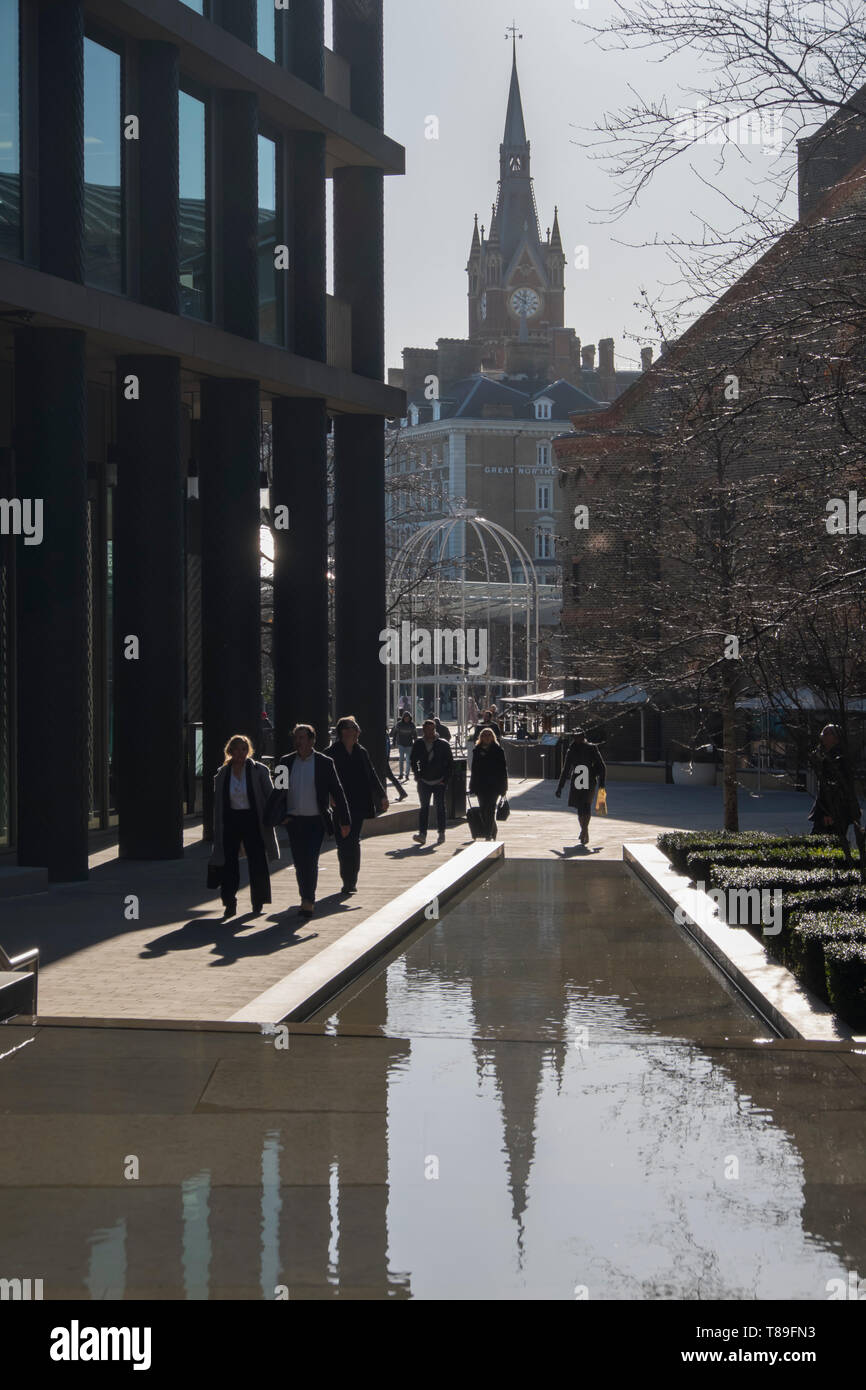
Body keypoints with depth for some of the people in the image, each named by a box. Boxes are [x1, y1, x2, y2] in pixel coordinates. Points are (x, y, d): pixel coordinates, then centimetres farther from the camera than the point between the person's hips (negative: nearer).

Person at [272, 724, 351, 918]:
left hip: (315, 821, -3)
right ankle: (307, 899, 22)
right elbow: (278, 791, 10)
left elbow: (338, 792, 1)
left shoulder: (325, 763, -3)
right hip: (294, 821, 3)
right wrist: (282, 816, -3)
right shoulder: (286, 762, 5)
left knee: (311, 860, -13)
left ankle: (308, 900, -6)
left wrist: (345, 821, 0)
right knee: (299, 863, 7)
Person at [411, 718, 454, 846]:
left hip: (439, 782, -2)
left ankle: (441, 833, 14)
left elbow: (450, 763, 0)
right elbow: (414, 761, 17)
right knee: (424, 807, -2)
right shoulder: (419, 744, 3)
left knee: (440, 807, 4)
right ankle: (422, 834, -7)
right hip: (424, 781, 2)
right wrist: (417, 775, 5)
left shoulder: (442, 744, -4)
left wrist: (445, 779, -6)